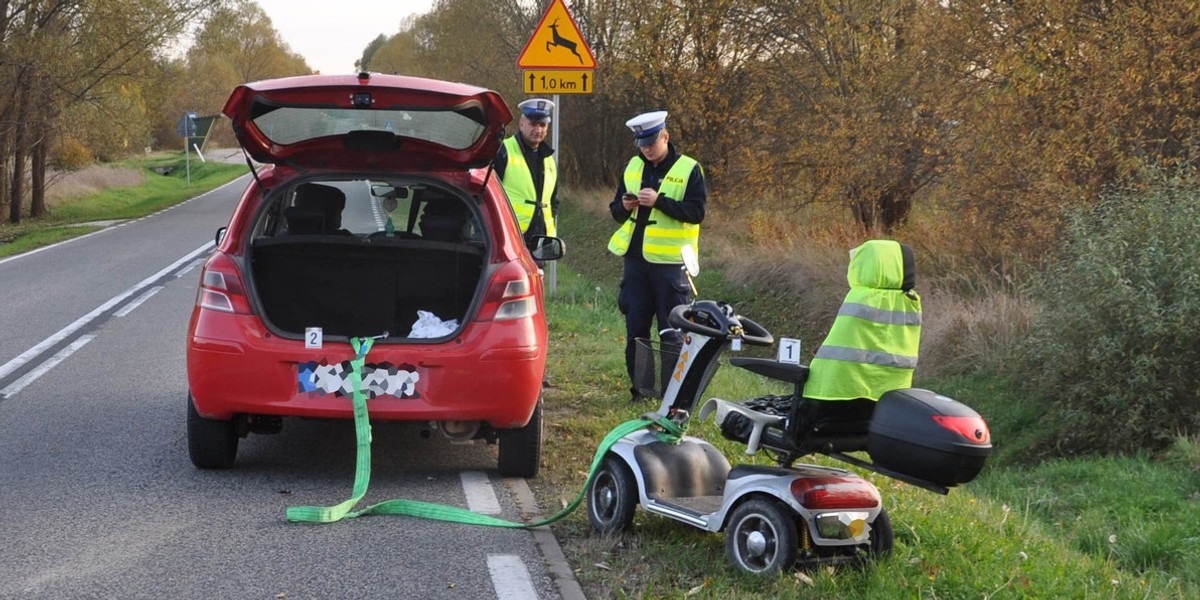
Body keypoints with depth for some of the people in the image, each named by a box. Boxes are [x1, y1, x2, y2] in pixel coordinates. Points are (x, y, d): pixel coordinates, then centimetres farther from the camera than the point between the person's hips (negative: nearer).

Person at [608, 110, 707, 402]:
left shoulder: (689, 169, -4)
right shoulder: (633, 167, 12)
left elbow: (696, 212, -12)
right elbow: (616, 211, 16)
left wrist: (659, 200, -22)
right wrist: (624, 207, -8)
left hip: (669, 261, -5)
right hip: (635, 258, 5)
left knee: (671, 330, -2)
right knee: (635, 328, 7)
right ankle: (640, 388, 15)